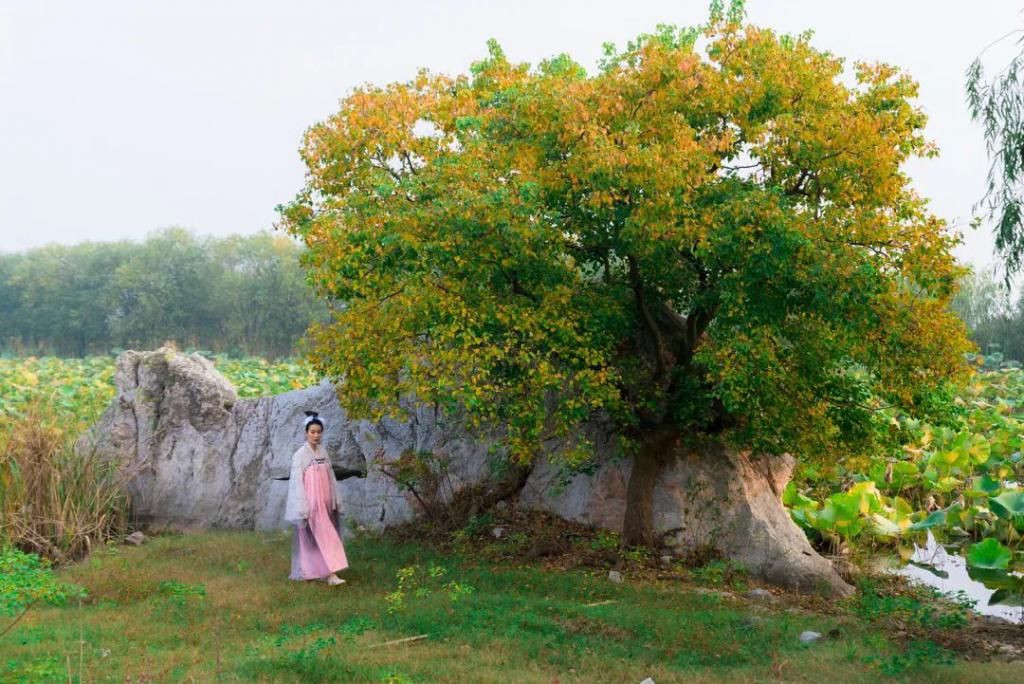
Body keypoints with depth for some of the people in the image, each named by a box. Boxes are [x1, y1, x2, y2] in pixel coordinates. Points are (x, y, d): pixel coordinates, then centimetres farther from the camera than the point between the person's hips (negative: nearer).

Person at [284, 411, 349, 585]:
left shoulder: (323, 452, 9)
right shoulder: (300, 455, -10)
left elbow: (330, 477, 12)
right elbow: (297, 482, -12)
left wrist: (335, 501, 9)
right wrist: (303, 509, -16)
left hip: (323, 503, 6)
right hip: (311, 504, -6)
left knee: (322, 538, 10)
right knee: (323, 538, -12)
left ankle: (308, 571, 20)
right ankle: (331, 574, -14)